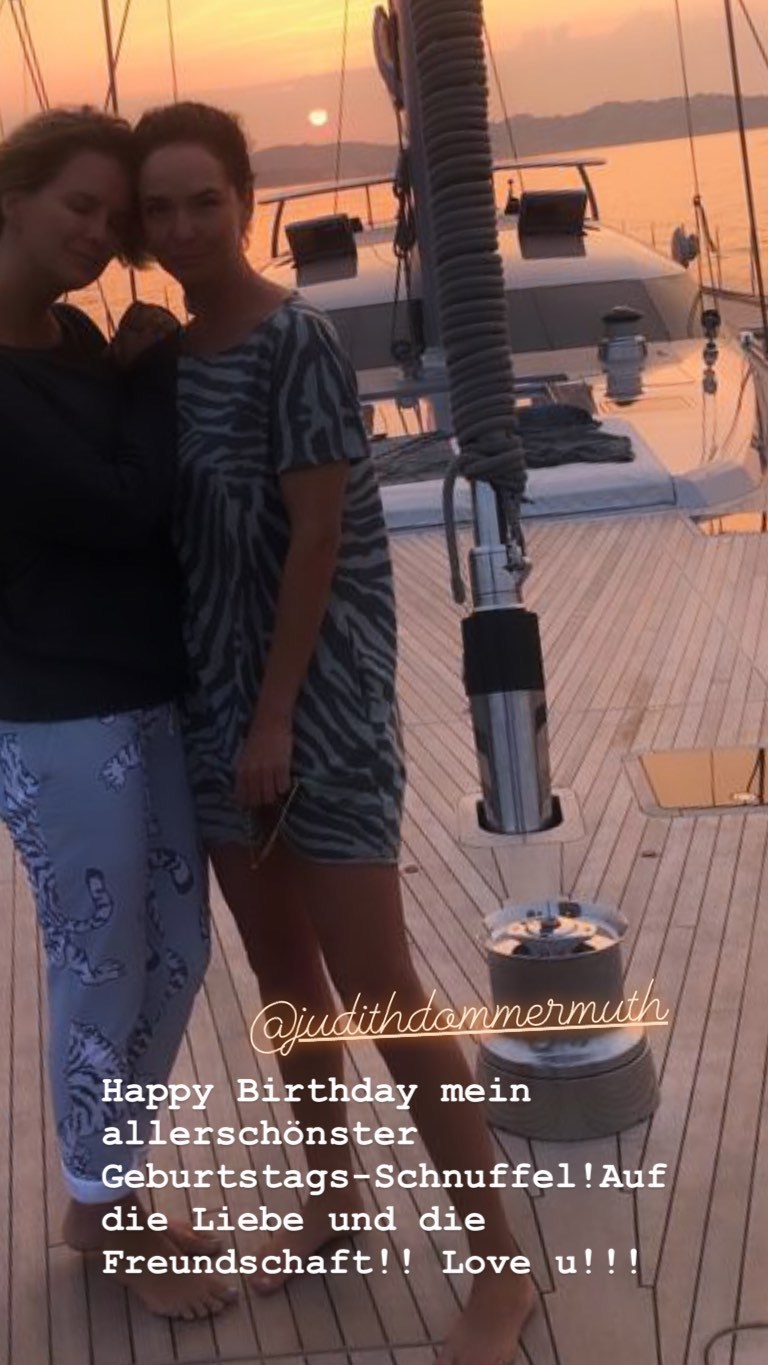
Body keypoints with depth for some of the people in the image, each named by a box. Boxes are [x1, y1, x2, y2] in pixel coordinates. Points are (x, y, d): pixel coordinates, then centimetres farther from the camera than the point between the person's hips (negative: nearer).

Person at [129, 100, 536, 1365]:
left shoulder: (296, 341, -14)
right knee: (281, 971, 17)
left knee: (380, 993, -3)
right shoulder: (164, 351, 8)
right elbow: (187, 534, 10)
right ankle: (335, 1193, 36)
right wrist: (227, 712, 5)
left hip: (316, 702, -7)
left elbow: (318, 539, -16)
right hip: (216, 703, 7)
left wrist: (278, 718, -15)